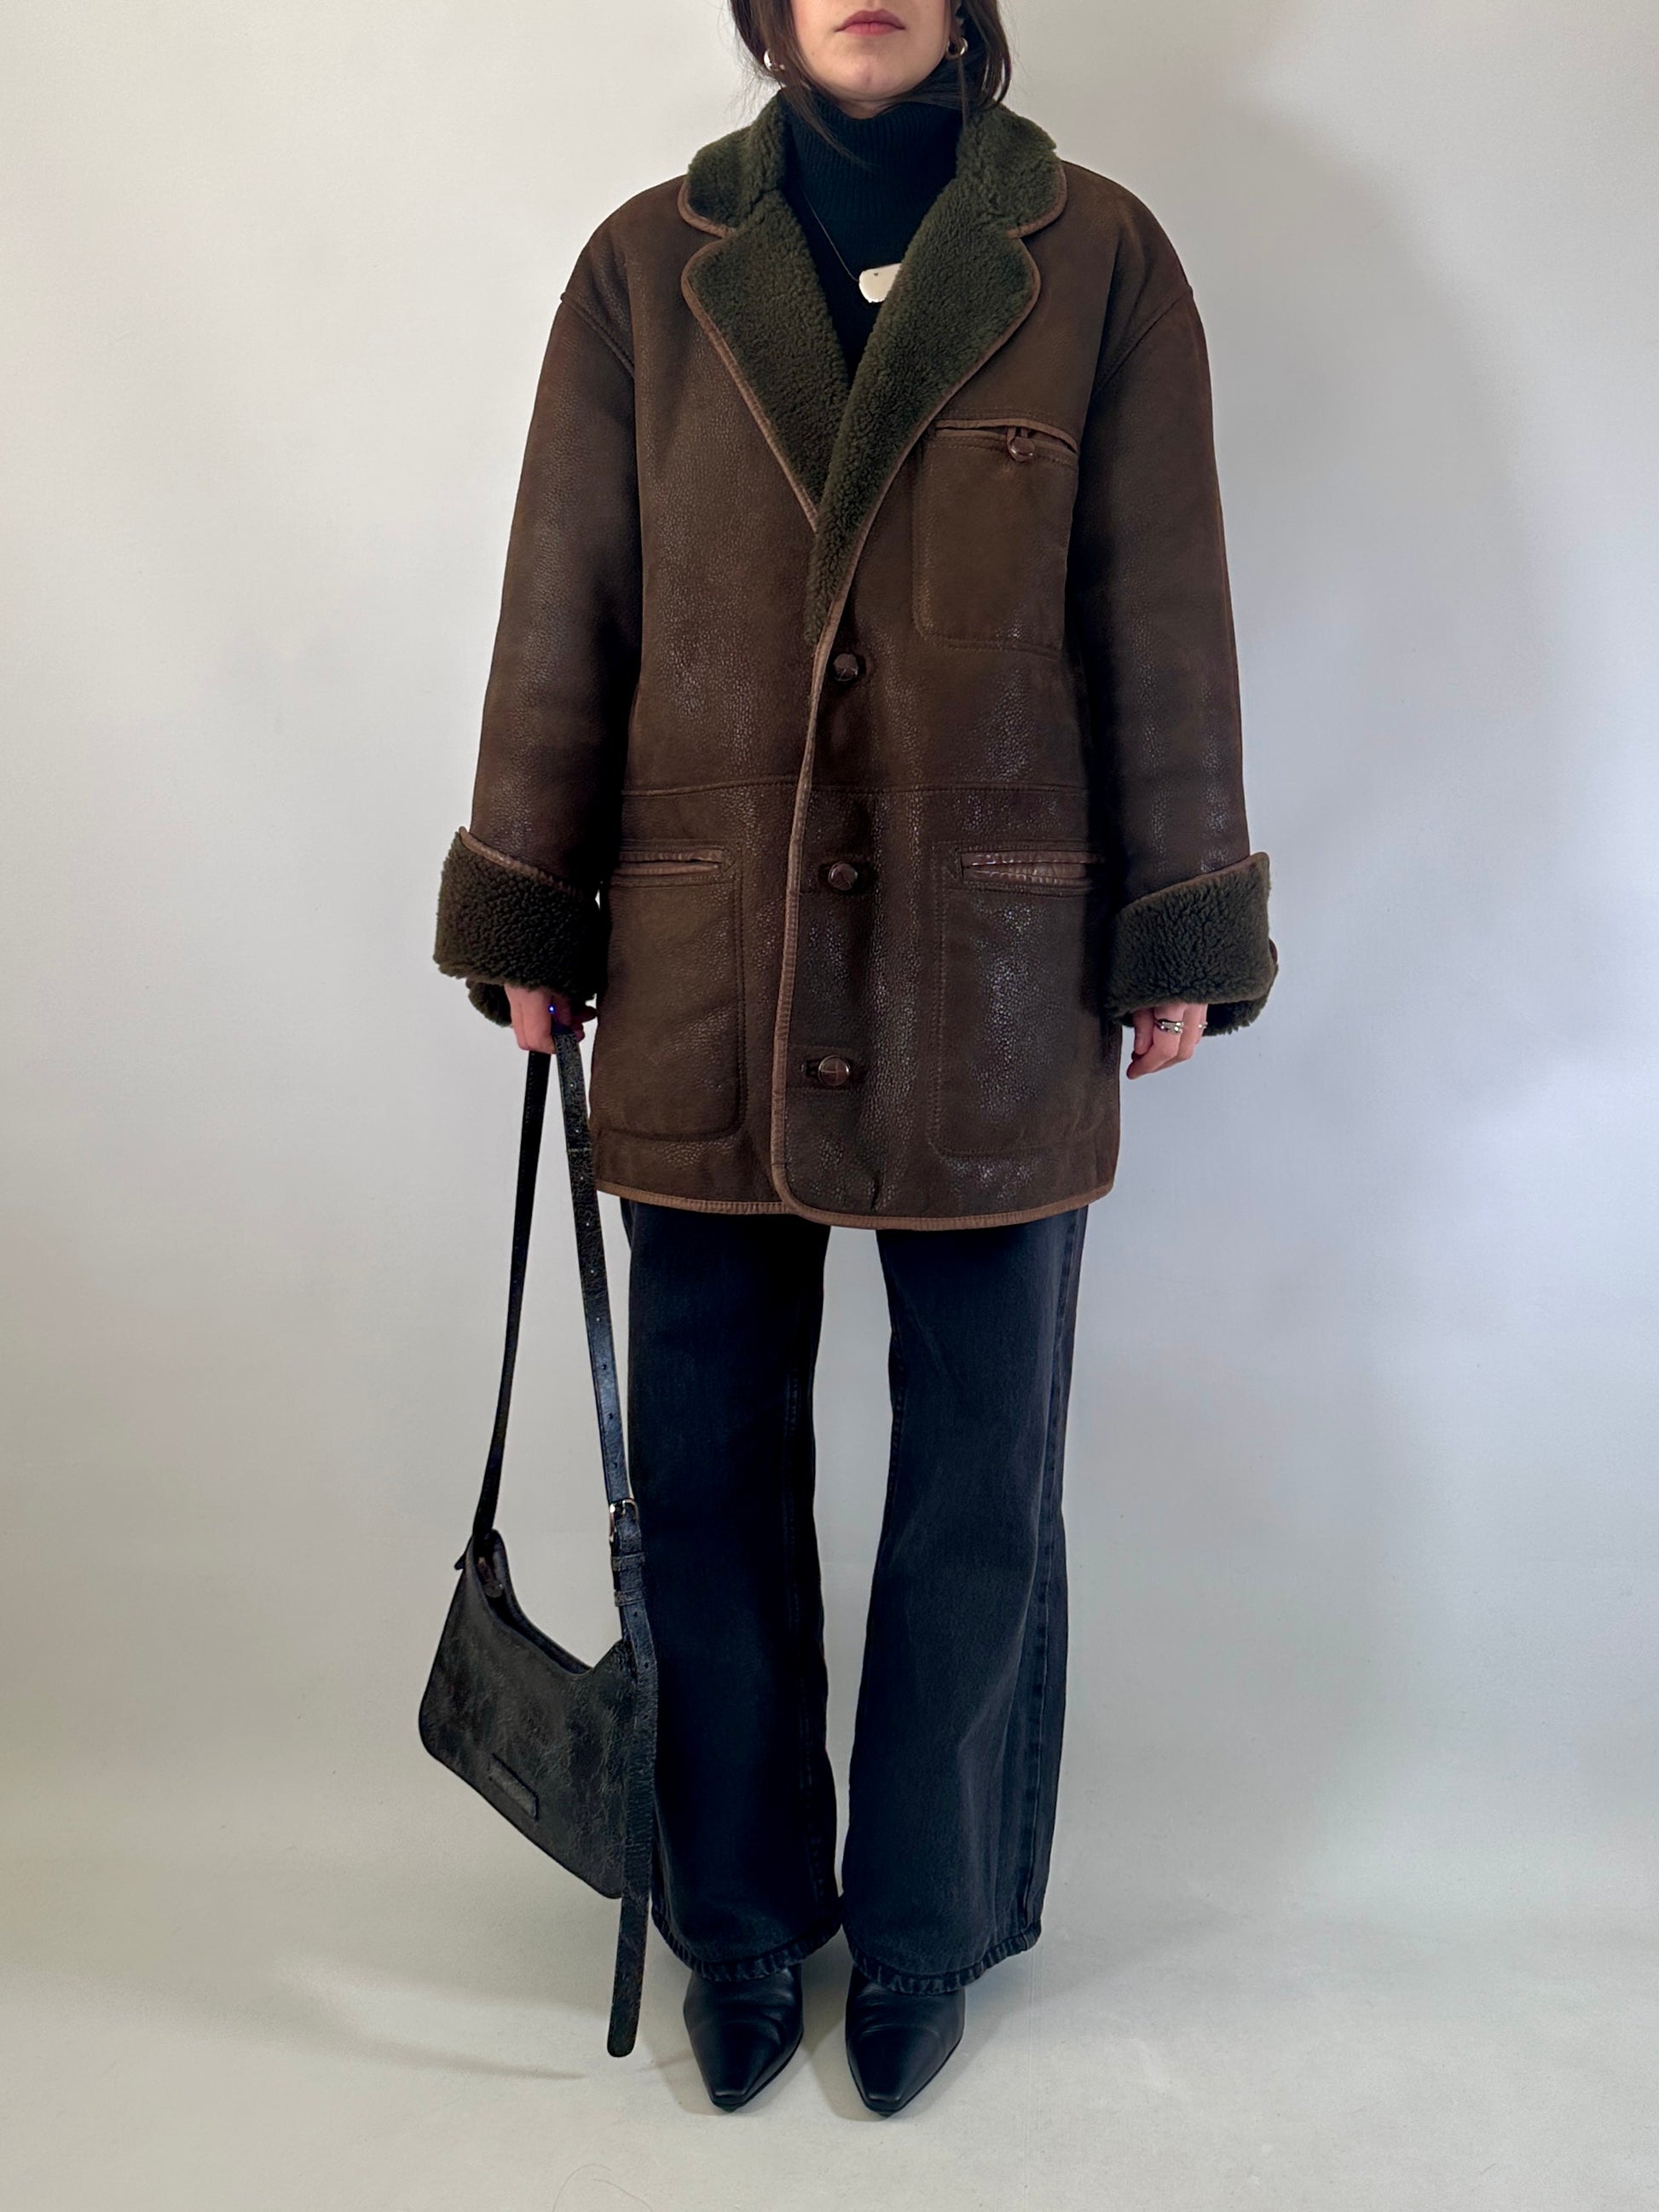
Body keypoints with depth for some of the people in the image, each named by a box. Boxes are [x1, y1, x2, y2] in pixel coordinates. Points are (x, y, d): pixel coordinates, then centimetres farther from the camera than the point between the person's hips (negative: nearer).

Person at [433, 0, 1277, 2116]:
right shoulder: (649, 267, 7)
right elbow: (562, 616, 6)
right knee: (709, 1470, 9)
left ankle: (929, 1925, 32)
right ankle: (739, 1918, 32)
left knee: (979, 1482, 9)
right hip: (708, 971, 1)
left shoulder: (1098, 258, 4)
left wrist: (1179, 932, 0)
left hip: (998, 974, 0)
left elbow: (1163, 620, 2)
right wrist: (529, 919, 5)